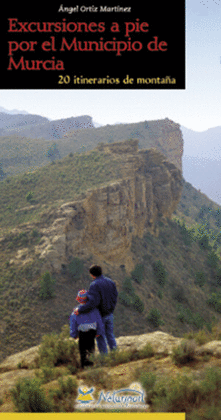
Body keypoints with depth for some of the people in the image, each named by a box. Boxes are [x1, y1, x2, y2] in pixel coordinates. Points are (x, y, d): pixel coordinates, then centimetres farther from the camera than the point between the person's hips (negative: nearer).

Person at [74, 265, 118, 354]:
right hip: (109, 314, 6)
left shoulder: (94, 285, -22)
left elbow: (93, 302, -31)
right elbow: (114, 297, 8)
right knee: (110, 335, 18)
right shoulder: (110, 282, 0)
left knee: (100, 337, 7)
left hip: (100, 315, -6)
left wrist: (80, 310, -24)